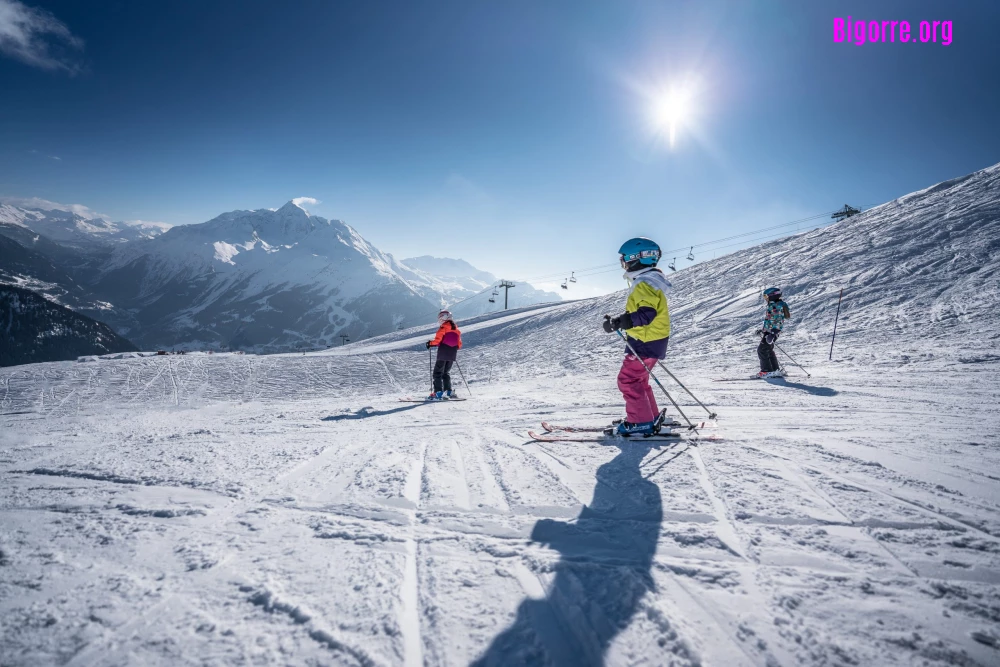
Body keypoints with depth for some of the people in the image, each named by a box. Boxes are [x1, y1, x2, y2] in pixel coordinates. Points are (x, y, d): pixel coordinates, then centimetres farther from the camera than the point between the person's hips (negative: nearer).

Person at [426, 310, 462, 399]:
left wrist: (430, 344, -1)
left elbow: (438, 340, -16)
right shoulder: (456, 329, 12)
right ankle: (449, 391, 14)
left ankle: (438, 393, -10)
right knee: (446, 373, 19)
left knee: (438, 373, -1)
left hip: (443, 354, -7)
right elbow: (459, 344, 15)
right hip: (452, 355, 7)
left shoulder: (443, 328, -9)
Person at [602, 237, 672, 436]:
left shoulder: (645, 284, -19)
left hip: (645, 341, -11)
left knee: (628, 380, -3)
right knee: (637, 379, 20)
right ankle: (651, 417, 28)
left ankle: (641, 422, 3)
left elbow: (646, 314, -30)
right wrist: (618, 320, 9)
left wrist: (619, 322, -29)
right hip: (650, 340, 11)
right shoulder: (648, 281, 15)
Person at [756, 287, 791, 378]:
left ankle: (767, 371, -7)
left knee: (762, 350, -10)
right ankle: (776, 370, 24)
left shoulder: (778, 306, -17)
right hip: (767, 331, 10)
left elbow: (779, 322, -22)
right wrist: (761, 329, 28)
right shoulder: (771, 305, 14)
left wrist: (773, 333, -29)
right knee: (769, 351, 16)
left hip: (771, 332, -10)